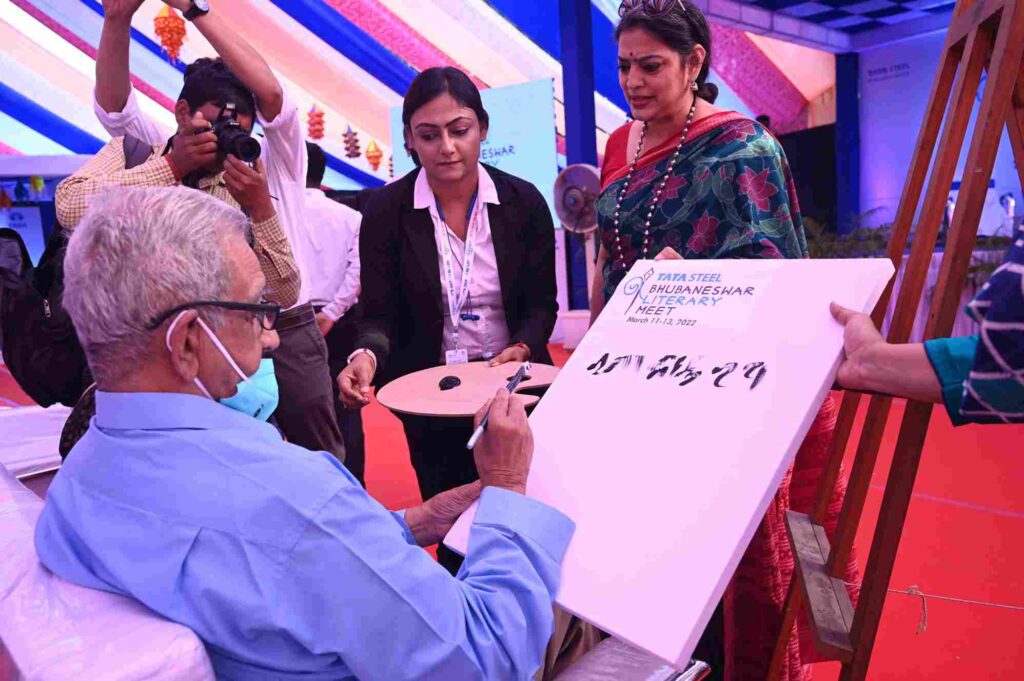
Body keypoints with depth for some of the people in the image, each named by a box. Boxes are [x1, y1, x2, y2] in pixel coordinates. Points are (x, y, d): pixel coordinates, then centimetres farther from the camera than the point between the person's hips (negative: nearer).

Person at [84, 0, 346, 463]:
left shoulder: (277, 159, -3)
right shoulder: (166, 162, 2)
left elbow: (271, 93, -19)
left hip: (288, 331, -1)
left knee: (321, 457, 12)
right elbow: (113, 107, -8)